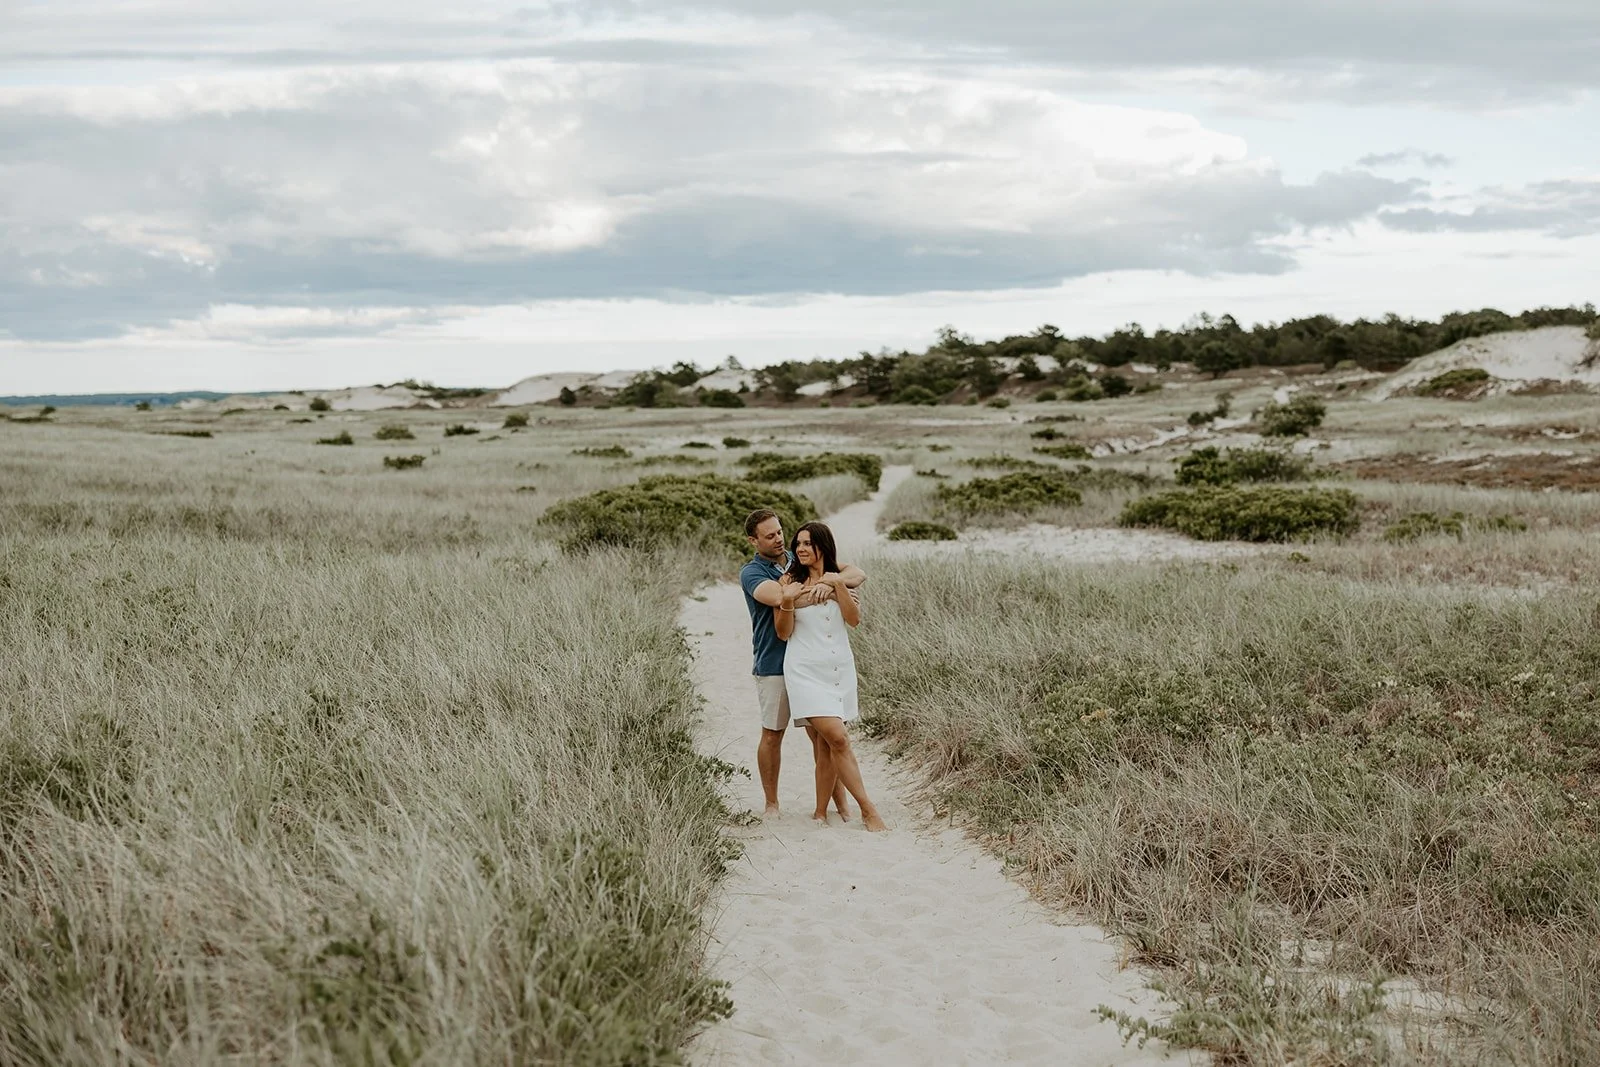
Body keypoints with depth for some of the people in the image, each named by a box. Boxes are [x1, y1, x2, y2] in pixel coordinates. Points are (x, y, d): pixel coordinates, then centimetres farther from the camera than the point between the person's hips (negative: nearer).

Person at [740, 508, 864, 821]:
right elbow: (780, 597, -25)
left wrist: (830, 581, -23)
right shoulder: (751, 573, -3)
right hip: (773, 666, -3)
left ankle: (839, 800, 10)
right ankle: (771, 803, 18)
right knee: (772, 735, 5)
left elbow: (858, 575, -1)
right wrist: (825, 594, -22)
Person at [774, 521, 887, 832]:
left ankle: (821, 813, 12)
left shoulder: (838, 578, 11)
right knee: (838, 739, -15)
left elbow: (854, 619, -2)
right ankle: (868, 811, -10)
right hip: (806, 670, -3)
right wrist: (788, 601, -16)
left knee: (825, 747, 3)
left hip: (840, 667, 4)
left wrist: (839, 585, -12)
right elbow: (783, 633, 0)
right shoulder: (788, 581, 2)